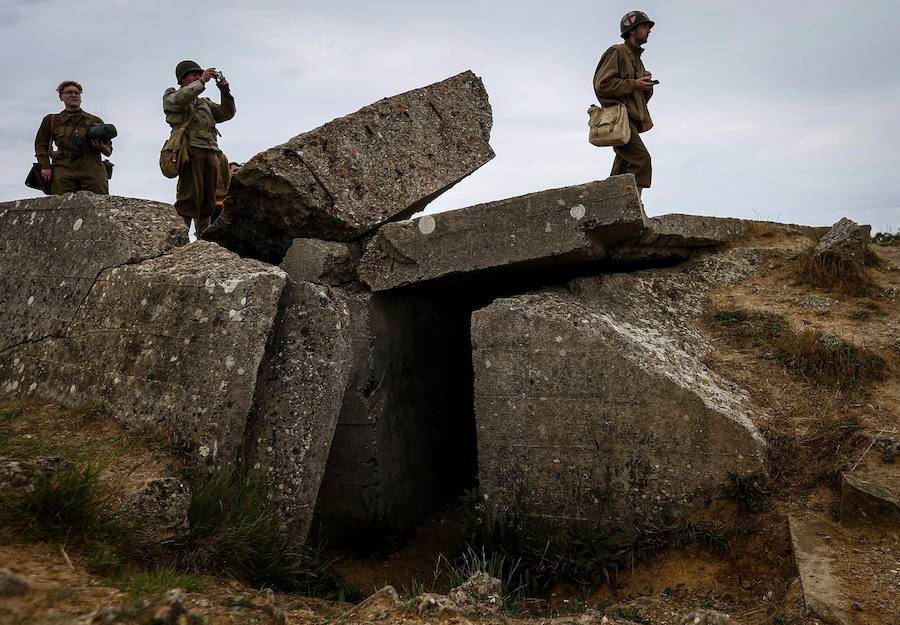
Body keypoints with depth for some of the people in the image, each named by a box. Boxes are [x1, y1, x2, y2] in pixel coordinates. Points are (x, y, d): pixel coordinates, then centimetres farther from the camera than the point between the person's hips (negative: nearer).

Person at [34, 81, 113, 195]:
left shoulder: (95, 121, 23)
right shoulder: (51, 120, 23)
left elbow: (108, 150, 22)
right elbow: (41, 145, 20)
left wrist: (101, 147, -2)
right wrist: (45, 167, 5)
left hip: (92, 170, 0)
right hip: (64, 170, 0)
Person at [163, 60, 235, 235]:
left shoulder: (205, 103, 33)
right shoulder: (171, 96, 17)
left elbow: (226, 114, 19)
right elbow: (181, 98, -8)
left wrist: (225, 91, 5)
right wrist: (202, 81, -6)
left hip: (211, 153, 6)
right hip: (191, 150, -6)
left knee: (208, 201, 0)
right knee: (189, 199, -17)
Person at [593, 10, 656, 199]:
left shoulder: (637, 60, 29)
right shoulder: (616, 52, 1)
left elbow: (643, 97, 28)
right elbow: (602, 85, -11)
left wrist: (646, 85, 6)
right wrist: (634, 84, -12)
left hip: (632, 119, 9)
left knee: (620, 173, 4)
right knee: (641, 159, -23)